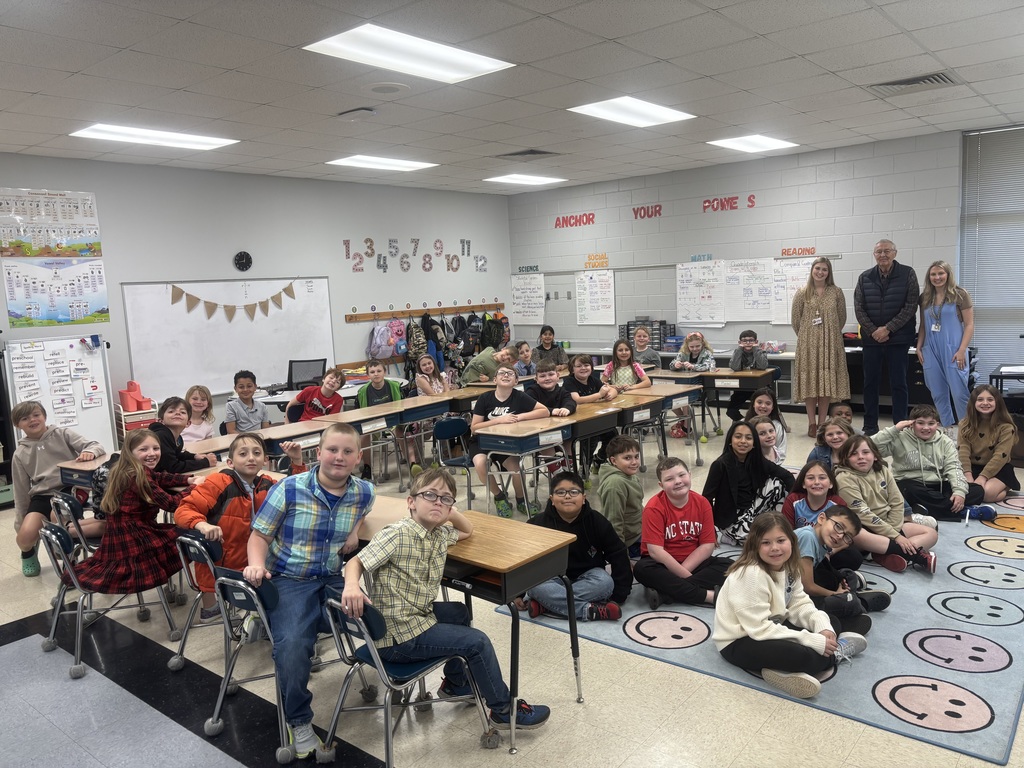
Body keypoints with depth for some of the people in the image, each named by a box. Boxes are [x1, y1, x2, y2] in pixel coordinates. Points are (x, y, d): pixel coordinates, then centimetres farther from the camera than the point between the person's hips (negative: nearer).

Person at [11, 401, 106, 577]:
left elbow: (96, 446, -5)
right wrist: (19, 523, 16)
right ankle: (28, 553, 16)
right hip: (43, 496, 2)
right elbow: (21, 491, 16)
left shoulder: (62, 434, 6)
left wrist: (90, 452, -30)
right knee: (24, 537, -24)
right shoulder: (20, 454, 11)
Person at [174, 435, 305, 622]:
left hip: (252, 564, 5)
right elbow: (184, 510, -17)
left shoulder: (266, 486, 1)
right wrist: (202, 525, -40)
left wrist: (297, 462, -1)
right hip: (217, 566, -5)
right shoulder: (218, 483, -14)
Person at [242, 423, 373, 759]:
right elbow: (260, 536, -3)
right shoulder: (289, 489, -9)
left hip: (335, 579, 3)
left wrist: (354, 530, 1)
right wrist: (257, 566, -23)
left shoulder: (364, 492, -1)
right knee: (293, 644, -27)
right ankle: (299, 722, -1)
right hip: (288, 580, -3)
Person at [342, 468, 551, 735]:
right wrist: (351, 586, -44)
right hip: (398, 636, -9)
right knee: (477, 642, -7)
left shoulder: (440, 534, 3)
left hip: (419, 616, 9)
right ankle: (504, 710, 13)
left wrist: (451, 513, 0)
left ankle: (455, 682, 46)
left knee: (459, 612, 30)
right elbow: (356, 562, -22)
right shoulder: (397, 535, -20)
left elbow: (468, 531, 21)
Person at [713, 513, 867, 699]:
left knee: (832, 625, 6)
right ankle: (837, 652, 5)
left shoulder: (788, 567, 0)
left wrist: (823, 627, -18)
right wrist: (814, 641, -26)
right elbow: (760, 629, -28)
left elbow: (800, 604, 2)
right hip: (739, 642, -9)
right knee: (802, 655, -31)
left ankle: (785, 671, -13)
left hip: (771, 626, 10)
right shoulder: (751, 575, -27)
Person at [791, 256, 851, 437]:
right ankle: (811, 423, 7)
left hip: (831, 343, 1)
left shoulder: (836, 292, 5)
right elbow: (795, 319, 5)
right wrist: (806, 336, 9)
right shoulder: (802, 293, 2)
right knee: (809, 381, -1)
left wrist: (830, 334, 12)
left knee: (827, 381, 3)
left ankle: (822, 422, 11)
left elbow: (842, 317, 10)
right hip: (808, 343, -1)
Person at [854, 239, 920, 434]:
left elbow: (911, 306, -6)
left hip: (899, 338, -2)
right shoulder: (865, 278, 6)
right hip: (871, 338, 3)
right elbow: (859, 308, 4)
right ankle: (870, 427, 14)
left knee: (899, 384, 1)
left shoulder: (907, 274, 0)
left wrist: (888, 329, -11)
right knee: (870, 383, 6)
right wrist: (873, 331, -7)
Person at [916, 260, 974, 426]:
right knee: (938, 395, 7)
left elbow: (969, 325, -3)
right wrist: (919, 348, 8)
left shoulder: (960, 295, -1)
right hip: (931, 351, 4)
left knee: (960, 394, -7)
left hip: (953, 351, -4)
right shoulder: (925, 298, 11)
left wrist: (962, 351, -12)